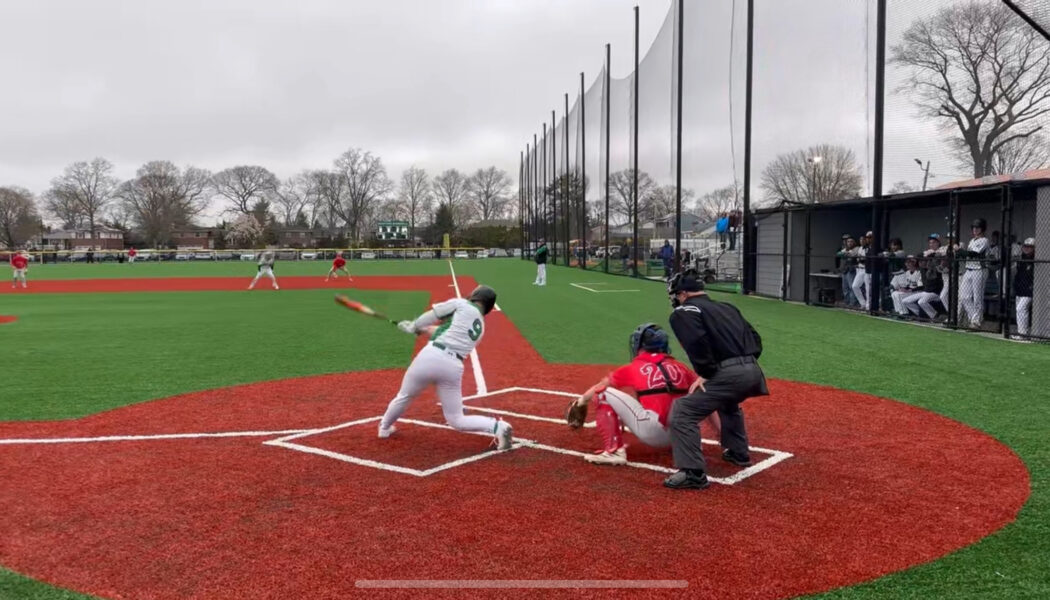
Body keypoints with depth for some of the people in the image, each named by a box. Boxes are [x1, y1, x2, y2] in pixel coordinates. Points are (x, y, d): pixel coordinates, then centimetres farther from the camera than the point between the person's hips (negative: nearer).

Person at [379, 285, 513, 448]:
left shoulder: (461, 304, 7)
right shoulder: (480, 328, 25)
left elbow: (433, 314, 9)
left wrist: (414, 326, 26)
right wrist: (420, 329, 36)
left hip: (431, 357, -4)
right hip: (454, 367, 4)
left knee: (404, 396, 23)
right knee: (456, 420, 12)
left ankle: (384, 428, 42)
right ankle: (498, 427, -7)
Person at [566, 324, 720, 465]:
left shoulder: (632, 368, 8)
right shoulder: (680, 367, 15)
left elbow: (598, 388, 22)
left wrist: (581, 400, 41)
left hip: (651, 434, -5)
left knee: (603, 394, 5)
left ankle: (613, 451, -6)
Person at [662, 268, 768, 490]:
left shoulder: (683, 311, 4)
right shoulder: (728, 308, 27)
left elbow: (697, 341, -16)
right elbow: (756, 340, 23)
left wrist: (705, 374, -9)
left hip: (729, 373, -9)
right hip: (753, 371, 9)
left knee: (682, 411, -5)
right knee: (728, 402, 38)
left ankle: (693, 473, -12)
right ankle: (739, 452, 46)